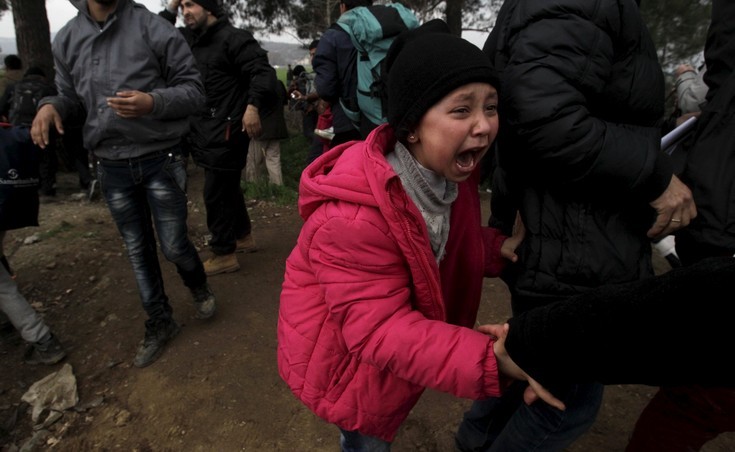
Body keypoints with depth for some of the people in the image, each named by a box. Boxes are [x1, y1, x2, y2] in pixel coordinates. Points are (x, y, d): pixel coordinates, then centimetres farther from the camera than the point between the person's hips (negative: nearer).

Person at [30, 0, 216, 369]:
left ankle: (200, 288, 37)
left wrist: (153, 102, -25)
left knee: (174, 246, 3)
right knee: (138, 251, 13)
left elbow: (193, 89, -8)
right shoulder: (66, 40, 5)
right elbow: (71, 96, 15)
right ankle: (159, 323, 31)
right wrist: (51, 105, -8)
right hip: (111, 167, 4)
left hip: (160, 160, -4)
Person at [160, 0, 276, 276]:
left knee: (216, 192, -6)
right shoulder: (188, 39, 17)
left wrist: (253, 106, -32)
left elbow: (262, 71, -19)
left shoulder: (233, 38, -9)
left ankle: (223, 254, 6)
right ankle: (243, 236, 36)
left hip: (226, 130, -9)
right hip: (206, 129, 9)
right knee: (227, 187, 19)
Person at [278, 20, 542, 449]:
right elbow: (380, 330, -36)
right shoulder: (353, 217, -38)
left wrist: (497, 248, -18)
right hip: (343, 352, -7)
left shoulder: (449, 173, -12)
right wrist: (491, 362, -44)